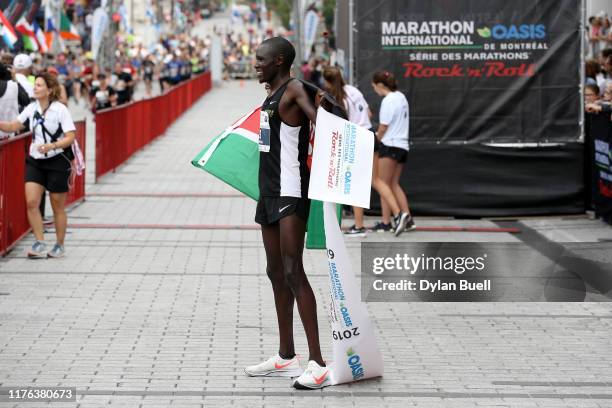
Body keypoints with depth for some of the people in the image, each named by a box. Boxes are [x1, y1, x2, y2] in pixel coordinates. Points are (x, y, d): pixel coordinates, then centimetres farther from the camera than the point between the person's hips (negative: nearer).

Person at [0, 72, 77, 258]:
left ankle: (60, 246, 20)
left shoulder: (60, 109, -12)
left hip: (58, 161, -5)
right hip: (35, 161, 5)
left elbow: (70, 137, -15)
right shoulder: (32, 108, 3)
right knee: (31, 201, -10)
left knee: (58, 207, 5)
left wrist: (52, 146, -28)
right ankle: (40, 244, -4)